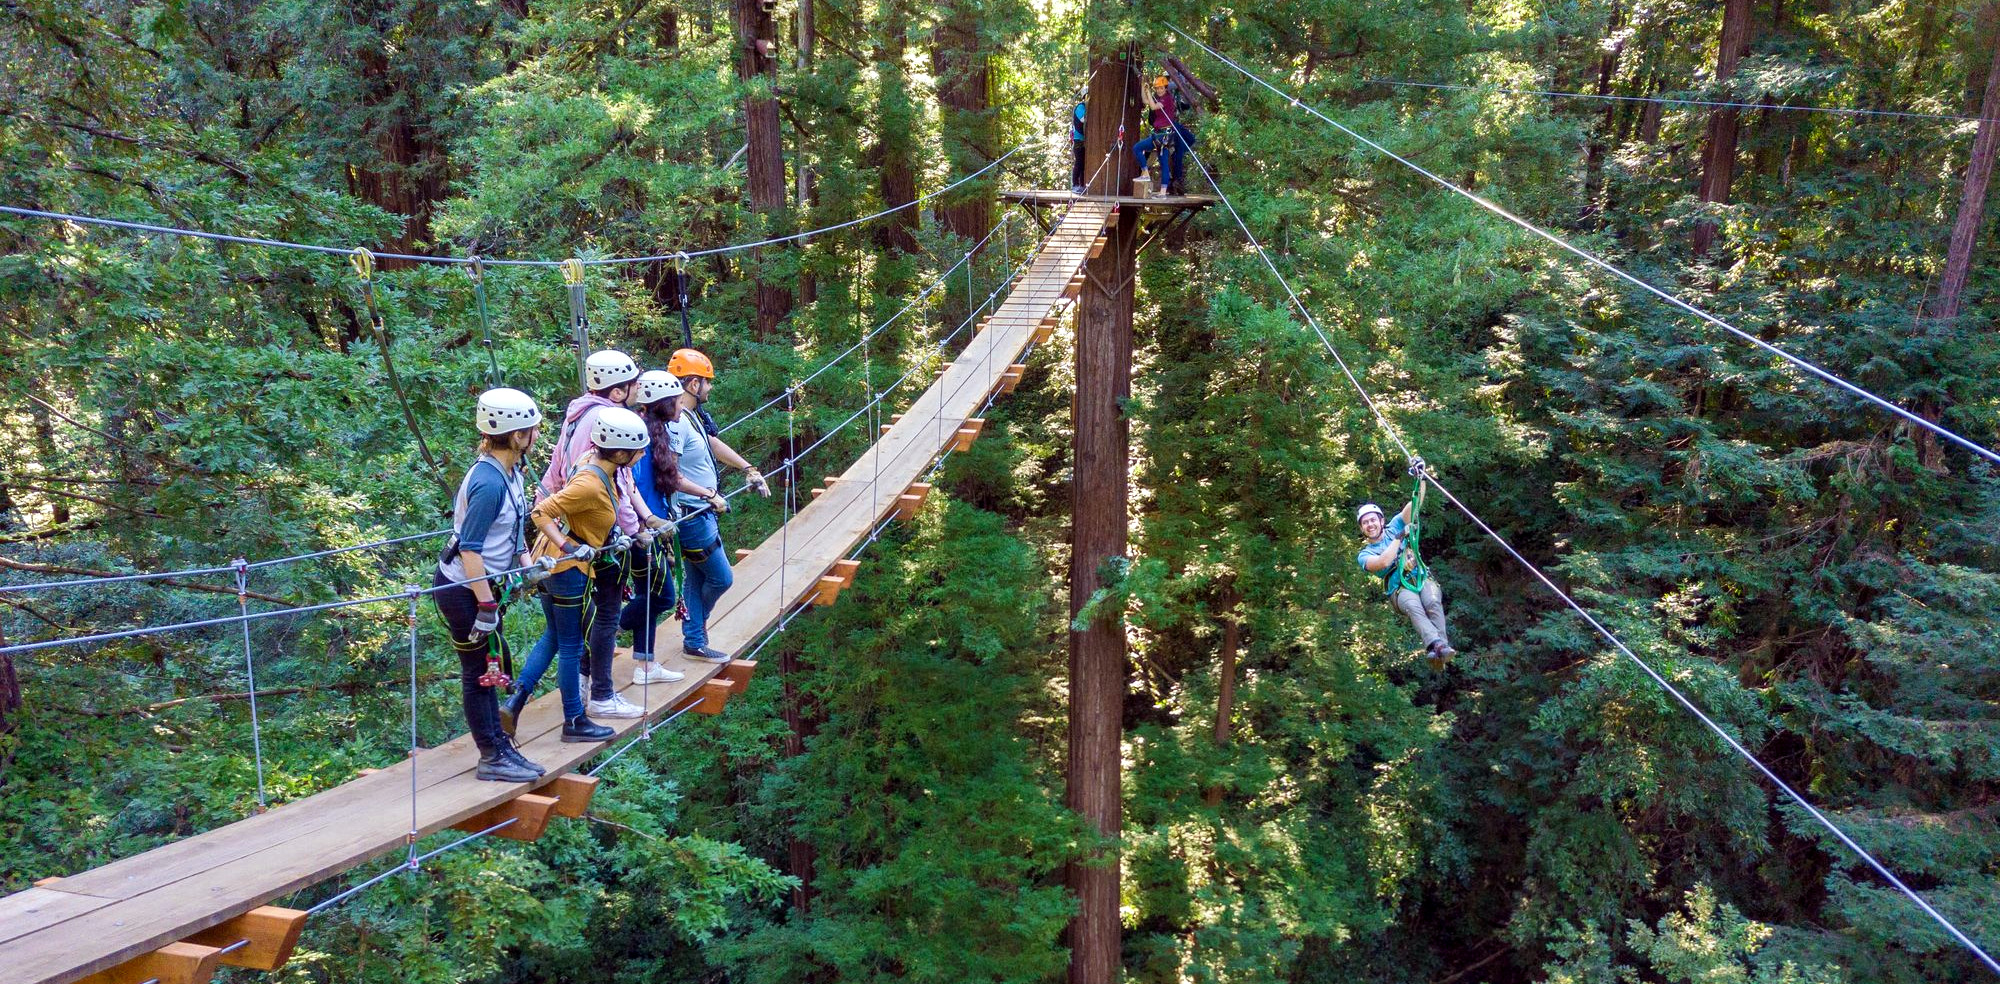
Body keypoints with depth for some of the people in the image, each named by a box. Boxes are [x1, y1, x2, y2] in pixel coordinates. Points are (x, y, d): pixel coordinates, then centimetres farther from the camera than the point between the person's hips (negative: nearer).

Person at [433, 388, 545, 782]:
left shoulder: (509, 471, 2)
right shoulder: (489, 483, -26)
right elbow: (470, 550, -26)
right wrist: (487, 608, -23)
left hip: (481, 585, 9)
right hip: (462, 590, -9)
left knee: (492, 667, 15)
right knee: (480, 671, 2)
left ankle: (500, 748, 26)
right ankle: (493, 758, 13)